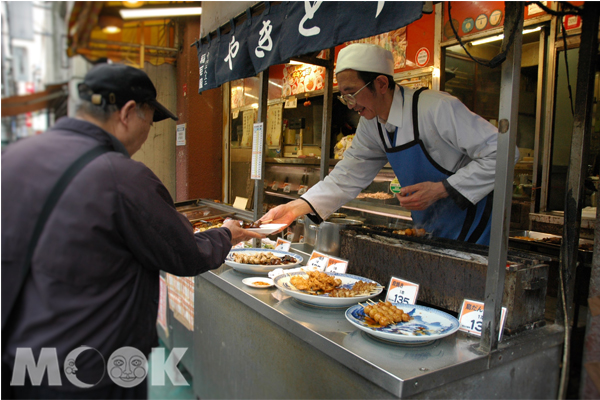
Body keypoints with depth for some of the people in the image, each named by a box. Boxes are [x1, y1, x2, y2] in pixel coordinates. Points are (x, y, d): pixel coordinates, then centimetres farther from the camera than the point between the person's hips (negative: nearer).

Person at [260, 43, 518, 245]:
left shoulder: (438, 109, -24)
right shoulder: (371, 126, -1)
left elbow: (501, 153, -19)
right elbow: (347, 177, 0)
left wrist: (441, 189, -26)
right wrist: (297, 208, -12)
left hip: (471, 231, -6)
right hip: (428, 233, 6)